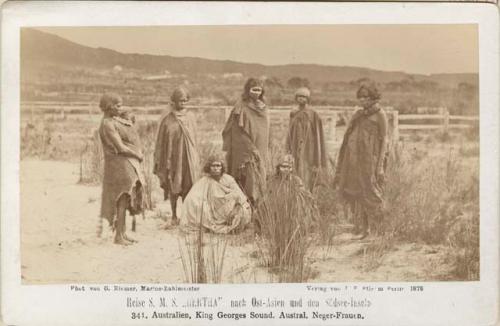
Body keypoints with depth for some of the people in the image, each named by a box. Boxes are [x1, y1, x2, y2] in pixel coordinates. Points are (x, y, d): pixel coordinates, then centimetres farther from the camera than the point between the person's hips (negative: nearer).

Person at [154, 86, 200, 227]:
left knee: (188, 188, -1)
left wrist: (195, 159, 9)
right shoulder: (166, 120, -3)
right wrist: (159, 162, -2)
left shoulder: (190, 118, 5)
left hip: (188, 158, 2)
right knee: (173, 189, 6)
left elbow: (194, 139, 11)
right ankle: (174, 217, 19)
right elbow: (160, 142, 0)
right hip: (173, 158, -1)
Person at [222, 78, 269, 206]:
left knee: (260, 181, 7)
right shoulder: (241, 108, -8)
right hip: (245, 152, -7)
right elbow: (239, 132, -13)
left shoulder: (263, 108, 12)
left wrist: (264, 154, 14)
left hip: (261, 152, 7)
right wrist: (252, 149, -16)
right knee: (251, 182, -10)